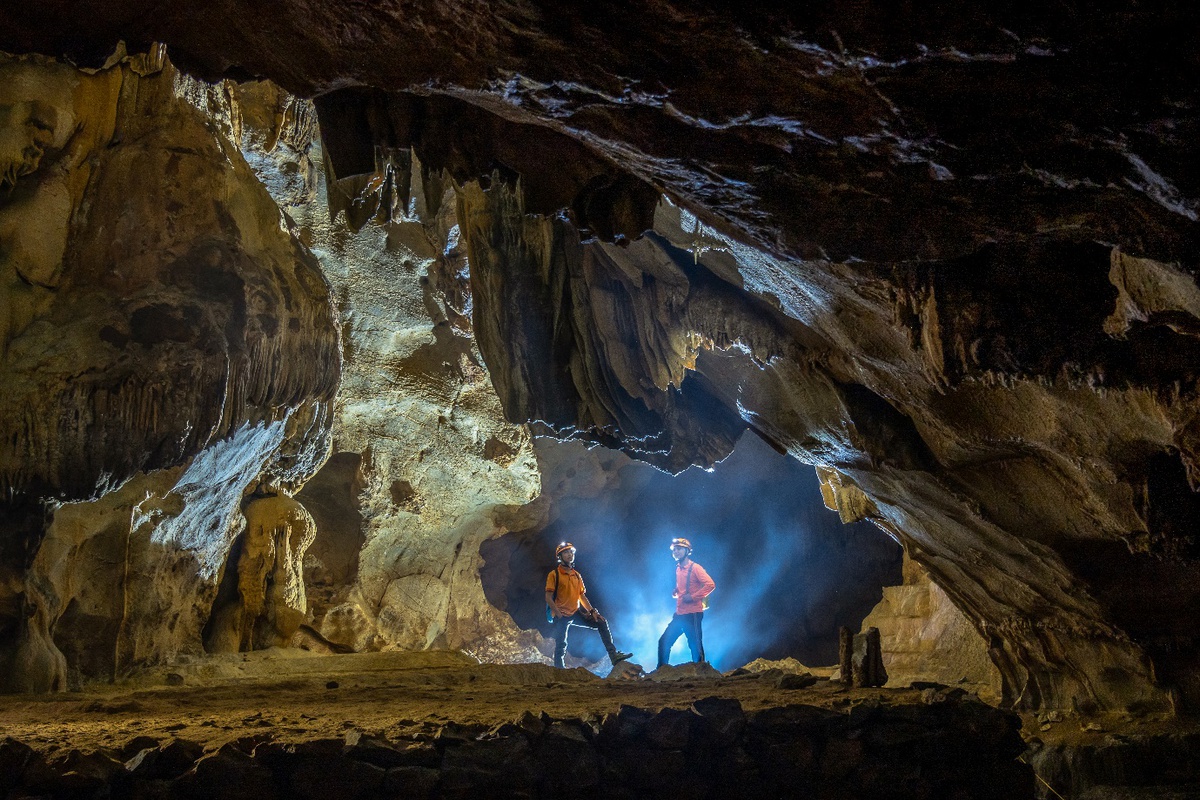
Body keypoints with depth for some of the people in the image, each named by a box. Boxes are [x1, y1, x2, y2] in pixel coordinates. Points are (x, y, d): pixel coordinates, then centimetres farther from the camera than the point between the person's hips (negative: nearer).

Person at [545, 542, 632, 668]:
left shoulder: (577, 575, 12)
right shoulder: (554, 575, -6)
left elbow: (582, 596, 13)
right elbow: (548, 598, -10)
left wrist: (592, 610, -2)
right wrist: (559, 615, -18)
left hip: (576, 613, 5)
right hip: (561, 615, -5)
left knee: (602, 623, -5)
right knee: (561, 646, -9)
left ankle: (614, 656, -7)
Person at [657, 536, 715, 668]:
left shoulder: (695, 568, -9)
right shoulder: (678, 568, 15)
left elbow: (710, 585, -17)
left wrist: (693, 597, -19)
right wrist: (676, 592, 8)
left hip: (692, 614, -8)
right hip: (679, 614, 8)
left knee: (695, 646, -3)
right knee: (664, 642, 6)